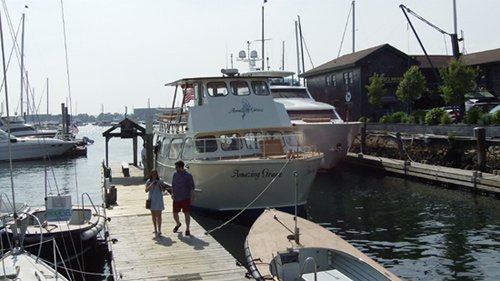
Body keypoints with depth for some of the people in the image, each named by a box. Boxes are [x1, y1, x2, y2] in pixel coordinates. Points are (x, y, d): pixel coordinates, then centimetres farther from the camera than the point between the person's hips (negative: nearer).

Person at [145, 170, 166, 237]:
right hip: (151, 200, 3)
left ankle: (159, 231, -9)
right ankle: (155, 230, 22)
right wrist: (151, 185, -23)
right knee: (153, 215, 11)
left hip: (158, 200, -3)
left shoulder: (160, 181, -5)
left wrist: (160, 186, -21)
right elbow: (146, 190, -12)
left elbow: (163, 190, -2)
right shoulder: (148, 181, -1)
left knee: (158, 215, -8)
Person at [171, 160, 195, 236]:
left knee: (186, 213, 2)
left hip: (185, 198, -4)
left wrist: (192, 197, -11)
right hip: (176, 198, 4)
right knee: (175, 214, 8)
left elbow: (192, 187, -7)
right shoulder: (175, 174, 5)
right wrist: (172, 193, 4)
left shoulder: (188, 175, -9)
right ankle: (178, 224, 38)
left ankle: (187, 229, 14)